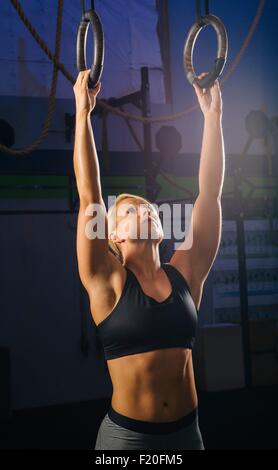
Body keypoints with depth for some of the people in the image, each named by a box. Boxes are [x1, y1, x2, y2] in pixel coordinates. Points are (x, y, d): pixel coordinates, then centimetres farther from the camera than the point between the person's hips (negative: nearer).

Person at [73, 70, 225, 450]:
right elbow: (89, 193, -14)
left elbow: (210, 192, -3)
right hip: (126, 434, -3)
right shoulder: (108, 281, -8)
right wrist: (83, 112, -13)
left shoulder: (185, 274, 0)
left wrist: (213, 115, -3)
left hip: (187, 432, 3)